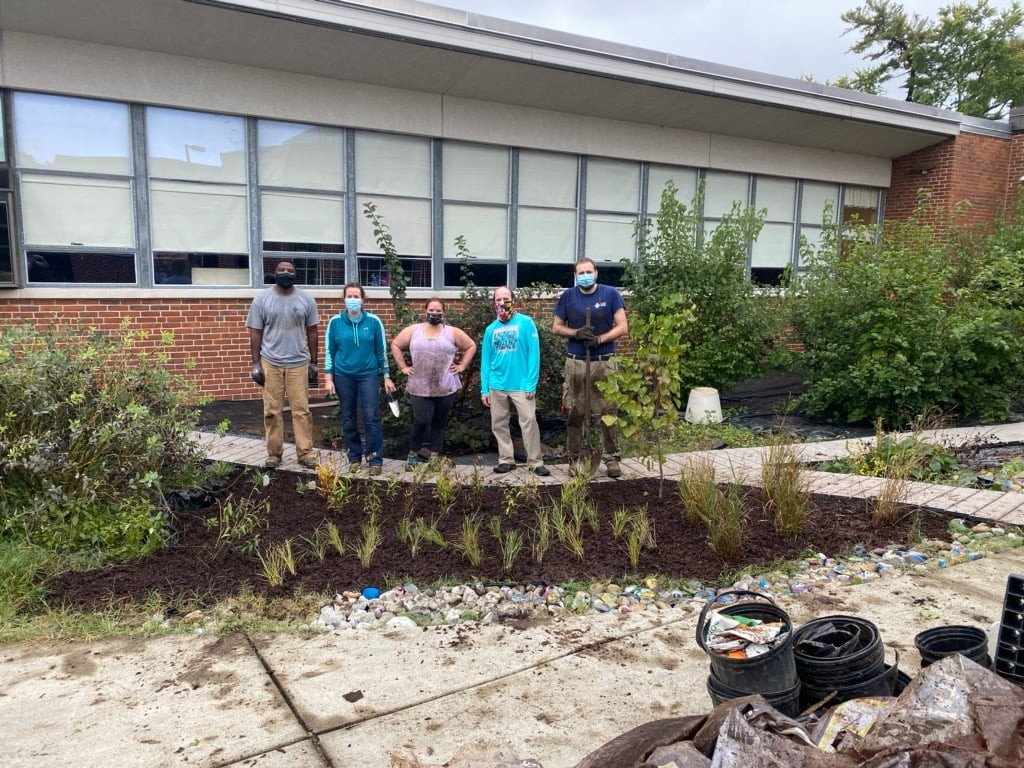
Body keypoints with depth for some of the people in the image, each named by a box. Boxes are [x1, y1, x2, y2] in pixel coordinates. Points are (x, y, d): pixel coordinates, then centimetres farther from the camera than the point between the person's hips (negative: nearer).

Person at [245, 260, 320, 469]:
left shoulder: (306, 299, 3)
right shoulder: (262, 299, 1)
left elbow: (312, 332, 7)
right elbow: (255, 333, 2)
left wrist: (314, 362, 5)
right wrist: (255, 363, -2)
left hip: (298, 363, 0)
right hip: (270, 363, 0)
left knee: (302, 410, 1)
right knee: (272, 411, 4)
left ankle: (306, 453, 7)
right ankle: (274, 453, 14)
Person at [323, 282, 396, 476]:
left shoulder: (373, 321, -3)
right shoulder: (335, 322, -2)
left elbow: (381, 350, 2)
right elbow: (330, 351, 3)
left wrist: (387, 376, 2)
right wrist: (329, 378, -1)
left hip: (368, 375, -1)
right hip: (343, 376, 1)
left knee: (371, 418, -4)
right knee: (348, 419, 8)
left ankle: (375, 460, 6)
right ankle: (354, 458, 21)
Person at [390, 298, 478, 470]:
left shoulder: (452, 332, 4)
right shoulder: (413, 330, 5)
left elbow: (471, 346, 11)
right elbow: (396, 345, 12)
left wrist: (462, 366, 3)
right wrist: (403, 367, 5)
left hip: (446, 388, 1)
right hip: (420, 388, -1)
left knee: (439, 423, 7)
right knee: (421, 421, -10)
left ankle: (434, 456, 17)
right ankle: (413, 454, 11)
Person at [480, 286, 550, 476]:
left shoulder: (526, 323, -3)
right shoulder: (491, 329, 8)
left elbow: (533, 354, -7)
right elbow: (485, 361, 9)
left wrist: (531, 384, -13)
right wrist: (484, 389, 4)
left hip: (521, 385, -4)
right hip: (497, 385, 4)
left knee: (528, 422, -5)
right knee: (499, 424, 9)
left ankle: (536, 462, 5)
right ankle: (506, 460, 21)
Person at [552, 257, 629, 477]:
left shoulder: (610, 294, 0)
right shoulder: (567, 296, 5)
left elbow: (622, 326, -2)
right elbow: (557, 327, 8)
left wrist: (600, 338, -17)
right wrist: (576, 333, -11)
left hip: (604, 363, -1)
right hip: (575, 363, 2)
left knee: (608, 413, 1)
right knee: (574, 413, 7)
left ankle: (612, 459, 10)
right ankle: (574, 458, 18)